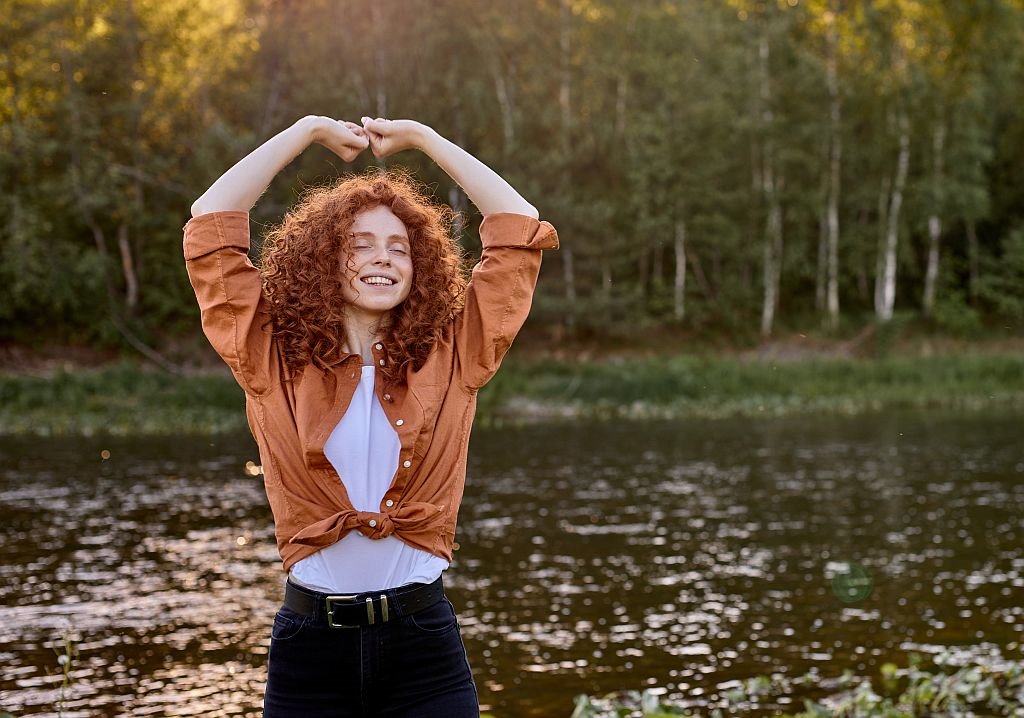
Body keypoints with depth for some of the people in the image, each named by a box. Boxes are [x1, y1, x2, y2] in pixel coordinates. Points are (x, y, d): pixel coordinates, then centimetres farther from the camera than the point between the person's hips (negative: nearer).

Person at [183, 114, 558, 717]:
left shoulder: (450, 357, 3)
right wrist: (309, 131, 8)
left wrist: (421, 138, 9)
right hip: (310, 640, 0)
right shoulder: (276, 357, 2)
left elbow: (521, 230, 4)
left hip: (424, 643, 0)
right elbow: (212, 223, 1)